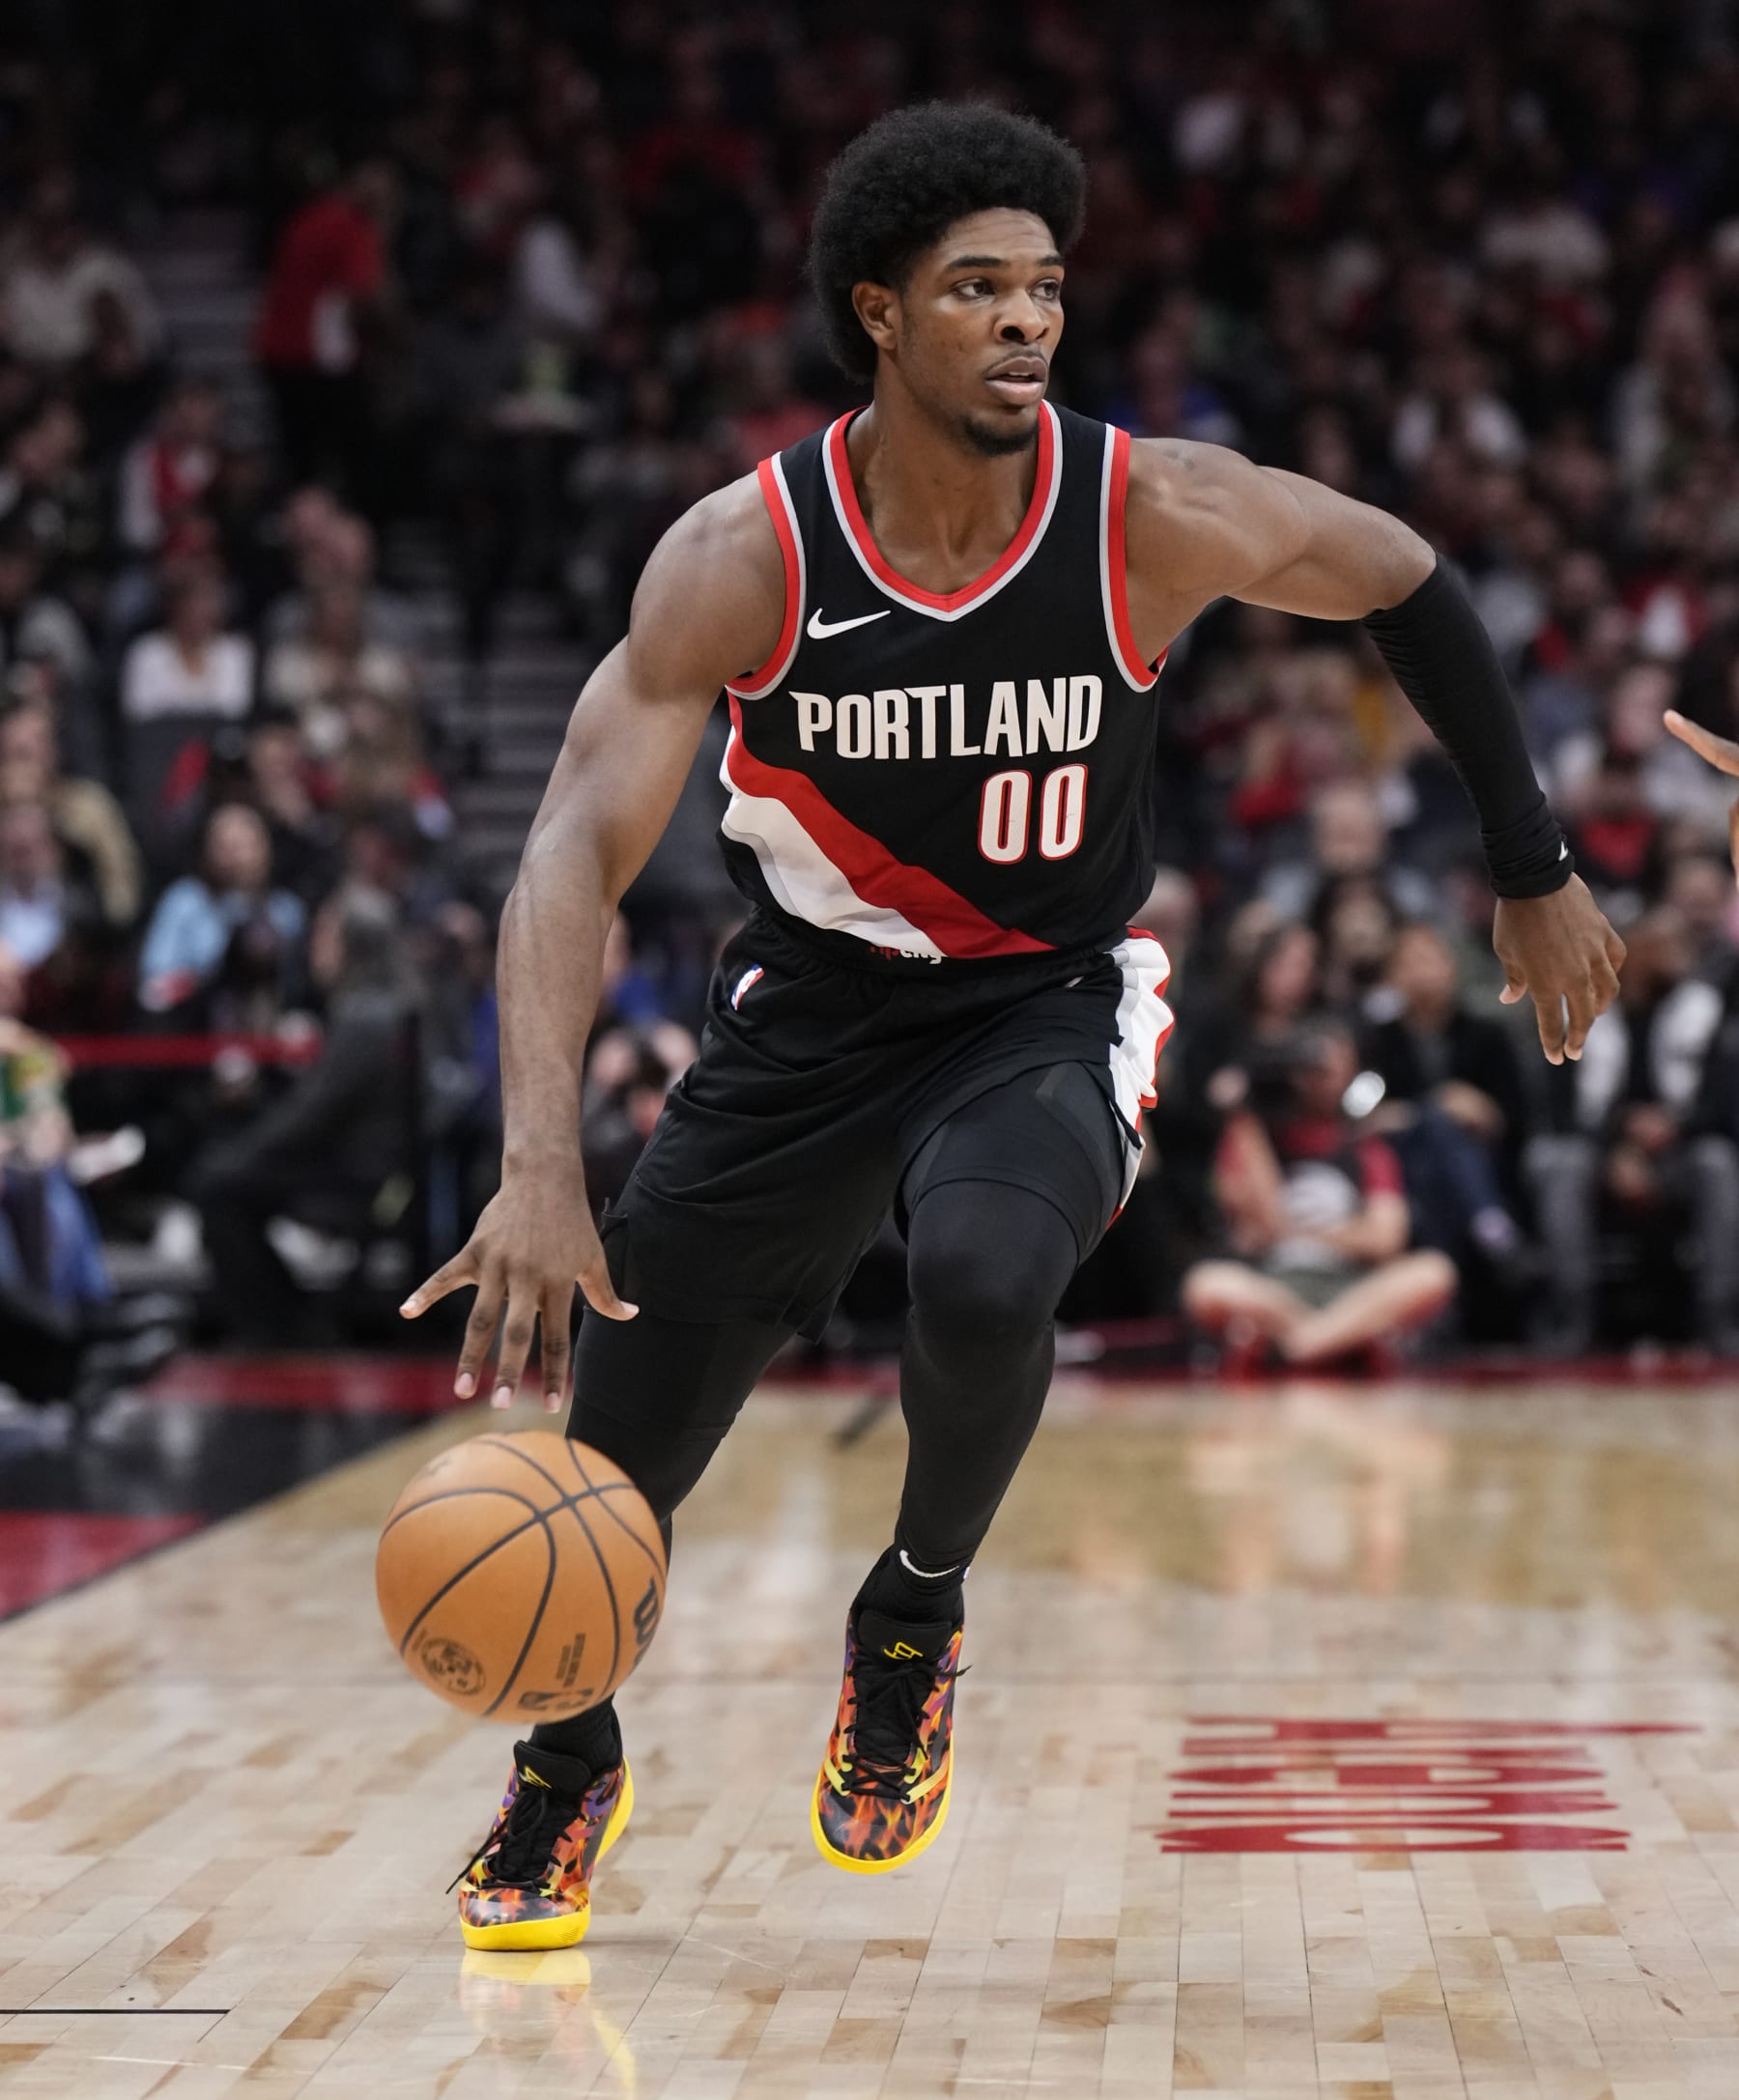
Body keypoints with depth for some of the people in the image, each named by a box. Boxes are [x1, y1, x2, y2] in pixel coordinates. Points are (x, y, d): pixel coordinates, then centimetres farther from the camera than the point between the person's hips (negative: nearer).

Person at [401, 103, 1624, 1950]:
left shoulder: (1156, 516, -20)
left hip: (1048, 1006, -1)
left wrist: (1534, 874, 6)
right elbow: (578, 853, -26)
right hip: (811, 1011, 1)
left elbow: (1409, 588, 0)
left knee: (983, 1279, -36)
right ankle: (566, 1771, 38)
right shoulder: (744, 554, -21)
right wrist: (540, 1170, -40)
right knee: (607, 1457, 3)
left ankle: (915, 1616, -2)